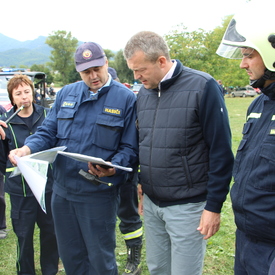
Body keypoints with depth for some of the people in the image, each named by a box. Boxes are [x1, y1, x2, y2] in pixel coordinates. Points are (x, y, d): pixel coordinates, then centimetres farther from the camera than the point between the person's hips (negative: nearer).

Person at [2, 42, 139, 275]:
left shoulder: (125, 98, -7)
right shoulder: (66, 94, 6)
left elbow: (129, 149, -9)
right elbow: (48, 132, 6)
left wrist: (112, 167, -28)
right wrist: (27, 148, -14)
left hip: (98, 193, -4)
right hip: (62, 190, 5)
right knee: (70, 256, 20)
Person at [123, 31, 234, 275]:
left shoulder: (202, 87, -14)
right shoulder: (143, 93, 6)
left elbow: (221, 152, -13)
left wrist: (214, 206, -13)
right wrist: (141, 185, 13)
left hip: (187, 206, -6)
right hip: (151, 203, 6)